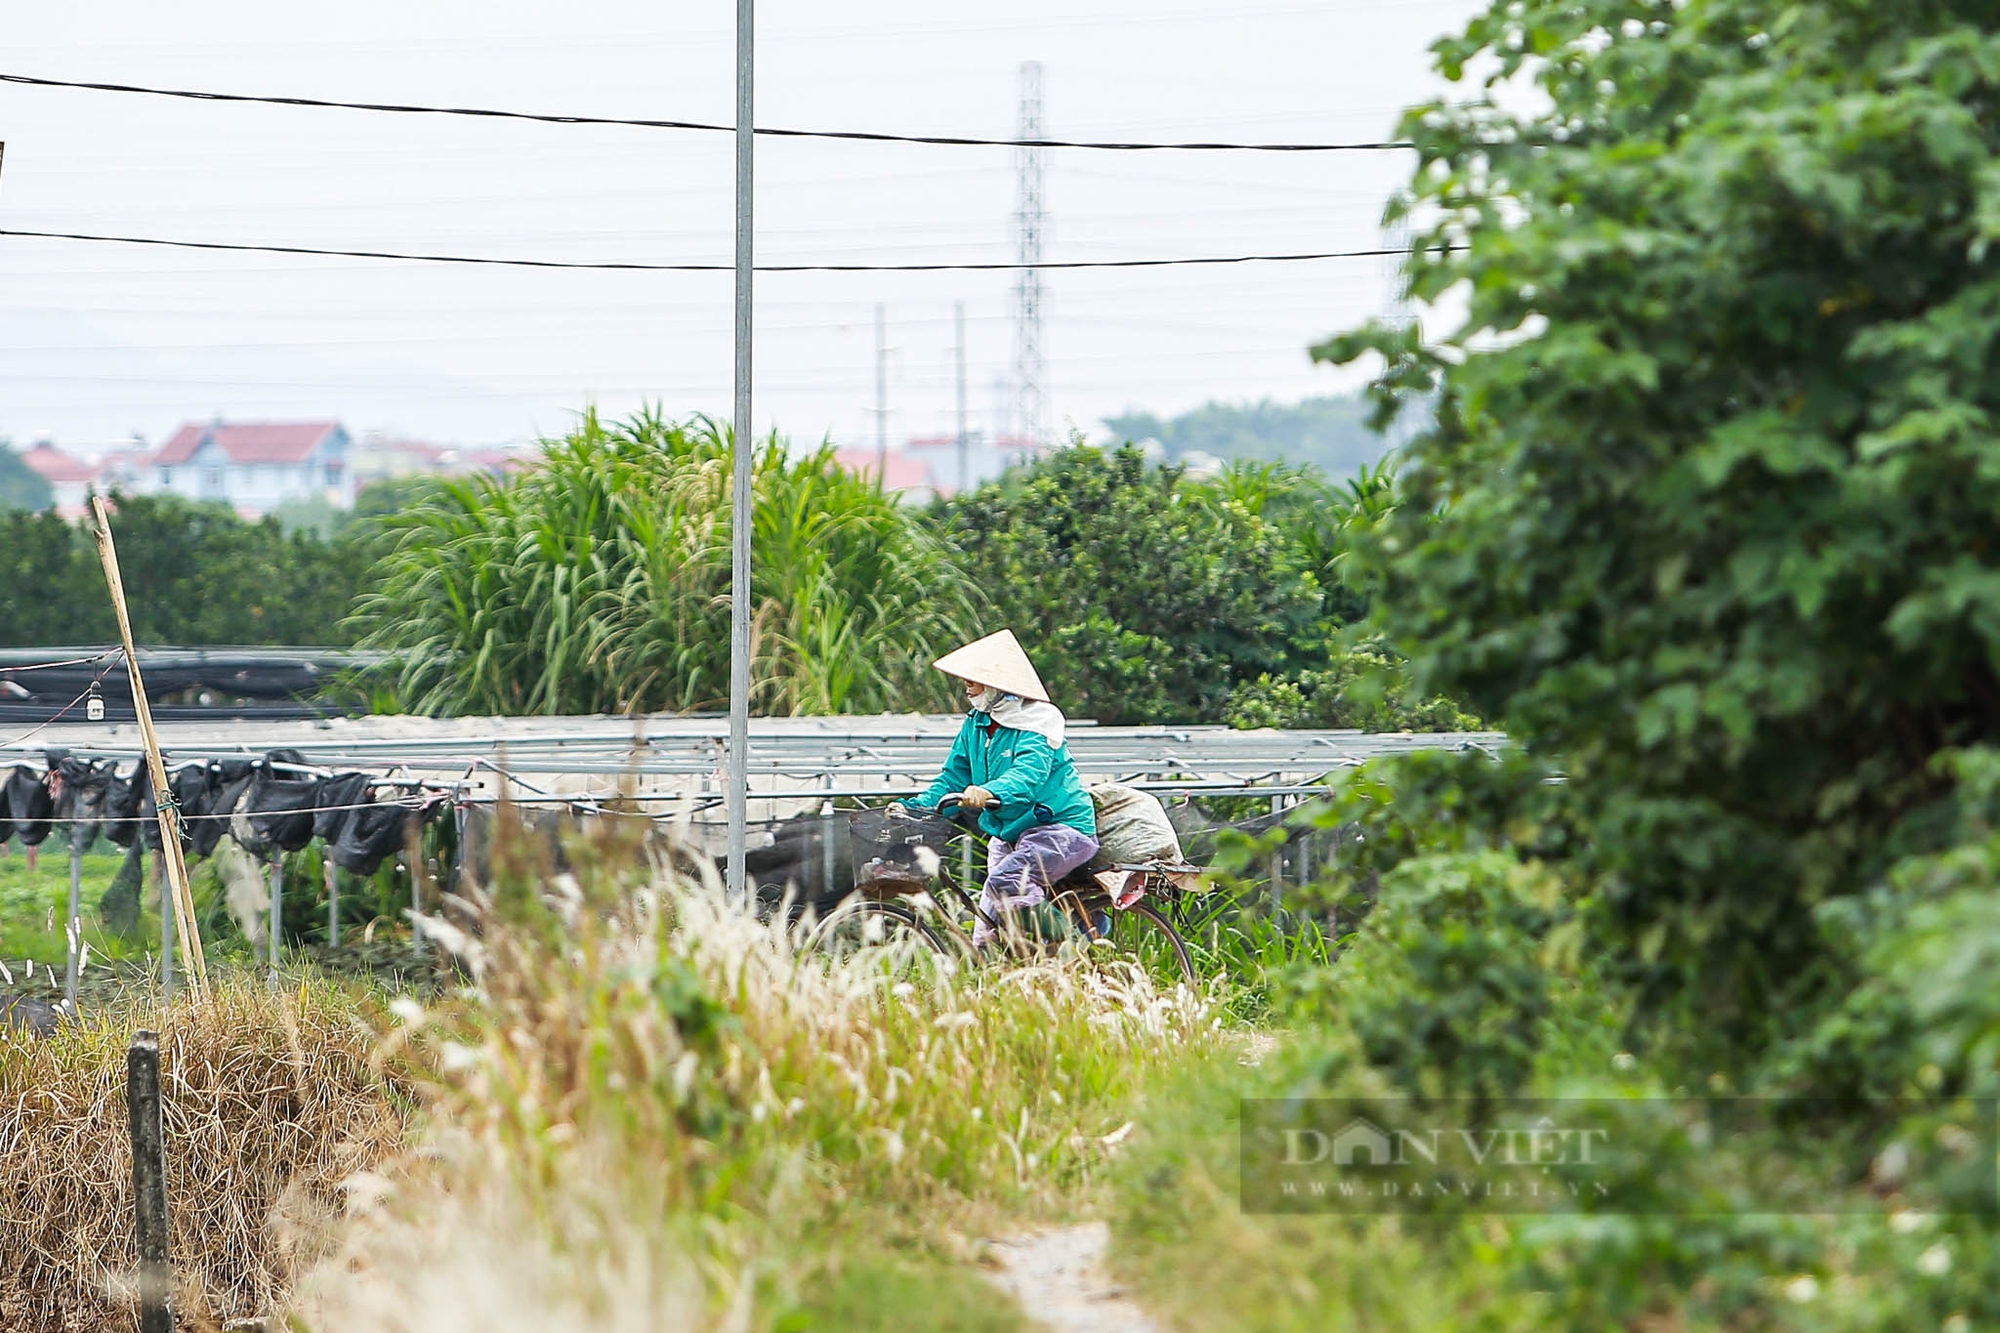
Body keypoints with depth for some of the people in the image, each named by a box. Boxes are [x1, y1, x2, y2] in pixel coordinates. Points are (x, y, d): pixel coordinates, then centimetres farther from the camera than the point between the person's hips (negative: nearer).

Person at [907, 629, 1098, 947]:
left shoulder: (1038, 721, -16)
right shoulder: (976, 724, 7)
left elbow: (1030, 770, -33)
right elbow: (954, 777, 8)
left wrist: (989, 792, -52)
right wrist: (916, 807, -9)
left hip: (1059, 827, -8)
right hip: (1008, 834, 8)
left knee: (1005, 880, -32)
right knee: (986, 938, 4)